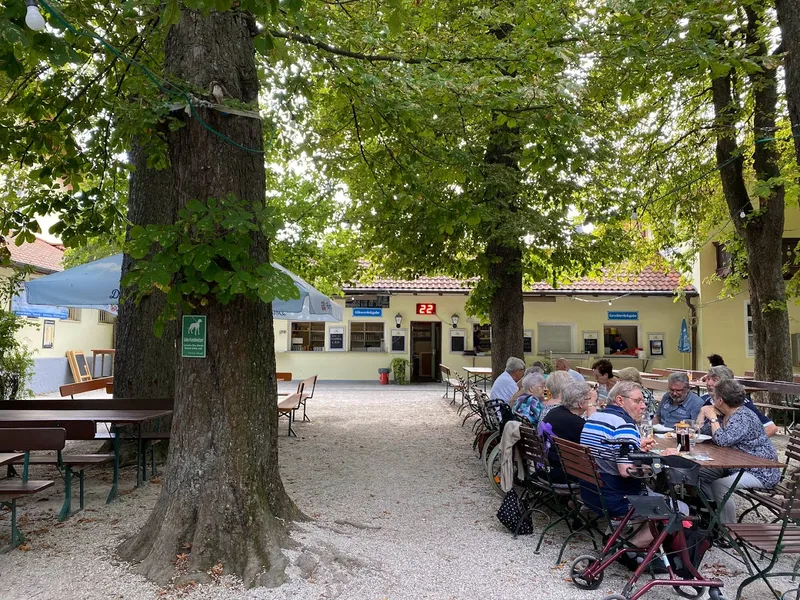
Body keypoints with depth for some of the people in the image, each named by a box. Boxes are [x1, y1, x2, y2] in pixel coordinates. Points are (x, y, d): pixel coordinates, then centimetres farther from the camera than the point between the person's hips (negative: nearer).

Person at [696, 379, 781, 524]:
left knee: (719, 485, -30)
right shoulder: (727, 415, 6)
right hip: (738, 466, 11)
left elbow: (722, 440, -33)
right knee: (701, 474, 9)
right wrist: (706, 414, -2)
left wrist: (713, 418, -19)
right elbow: (704, 432, 14)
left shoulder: (743, 417, -23)